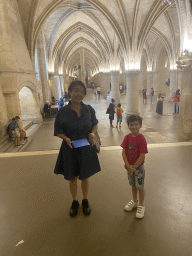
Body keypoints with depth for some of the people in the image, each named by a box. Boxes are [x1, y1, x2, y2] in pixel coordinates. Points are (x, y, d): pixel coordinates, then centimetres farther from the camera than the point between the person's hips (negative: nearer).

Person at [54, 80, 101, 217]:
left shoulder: (89, 109, -4)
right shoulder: (63, 111, -9)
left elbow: (95, 124, 9)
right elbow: (58, 131, -2)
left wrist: (92, 133, -12)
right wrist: (66, 138, -21)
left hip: (87, 148, 1)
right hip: (70, 149, -1)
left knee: (85, 177, 16)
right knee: (72, 177, 15)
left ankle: (85, 200, 42)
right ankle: (75, 202, 41)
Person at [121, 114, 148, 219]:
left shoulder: (141, 139, -21)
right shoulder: (127, 137, -5)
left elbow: (142, 156, -21)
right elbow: (123, 152, -5)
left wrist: (133, 167, -16)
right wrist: (128, 166, -14)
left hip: (138, 167, -5)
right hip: (129, 167, 5)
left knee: (140, 186, 10)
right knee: (133, 184, 23)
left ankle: (141, 205, 31)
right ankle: (134, 201, 44)